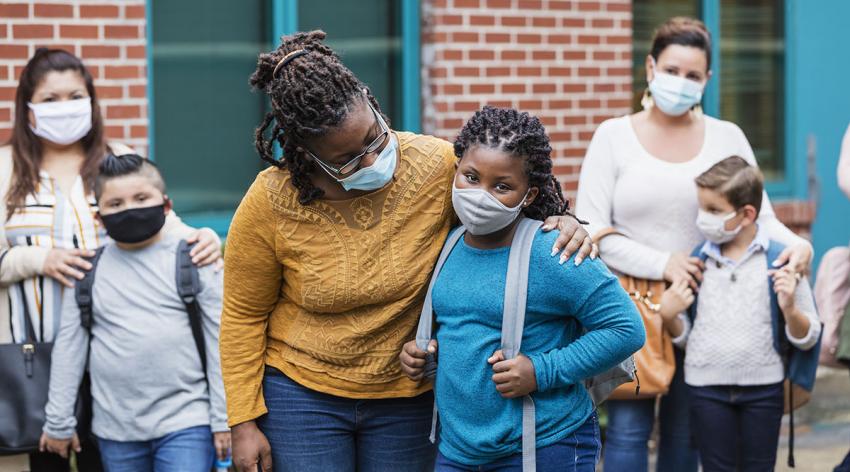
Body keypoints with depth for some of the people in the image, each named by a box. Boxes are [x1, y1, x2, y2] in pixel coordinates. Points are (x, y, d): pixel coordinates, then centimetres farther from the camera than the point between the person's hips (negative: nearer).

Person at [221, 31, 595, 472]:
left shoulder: (436, 165, -12)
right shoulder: (269, 203, -15)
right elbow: (244, 316, -4)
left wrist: (562, 221, -16)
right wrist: (244, 422, -5)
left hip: (408, 398, 2)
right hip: (302, 395, -2)